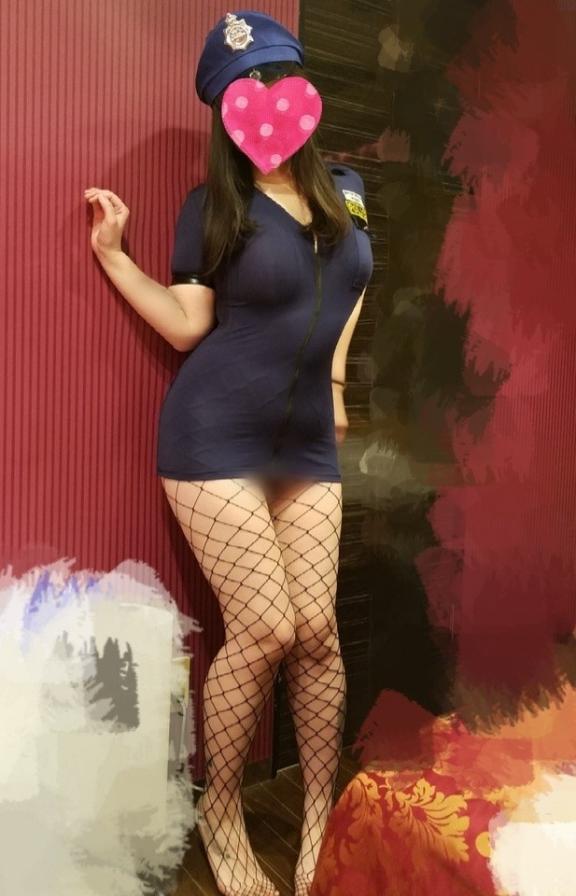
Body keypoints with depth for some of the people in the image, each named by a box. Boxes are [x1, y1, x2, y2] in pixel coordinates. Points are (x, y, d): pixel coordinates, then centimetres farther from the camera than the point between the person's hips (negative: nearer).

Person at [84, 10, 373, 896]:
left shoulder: (346, 190, 10)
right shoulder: (213, 206, -2)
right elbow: (188, 326, -4)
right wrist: (114, 253, -11)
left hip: (306, 445, 4)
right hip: (215, 441, -4)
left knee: (316, 630, 1)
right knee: (264, 630, -8)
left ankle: (321, 818, 23)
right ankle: (220, 811, 18)